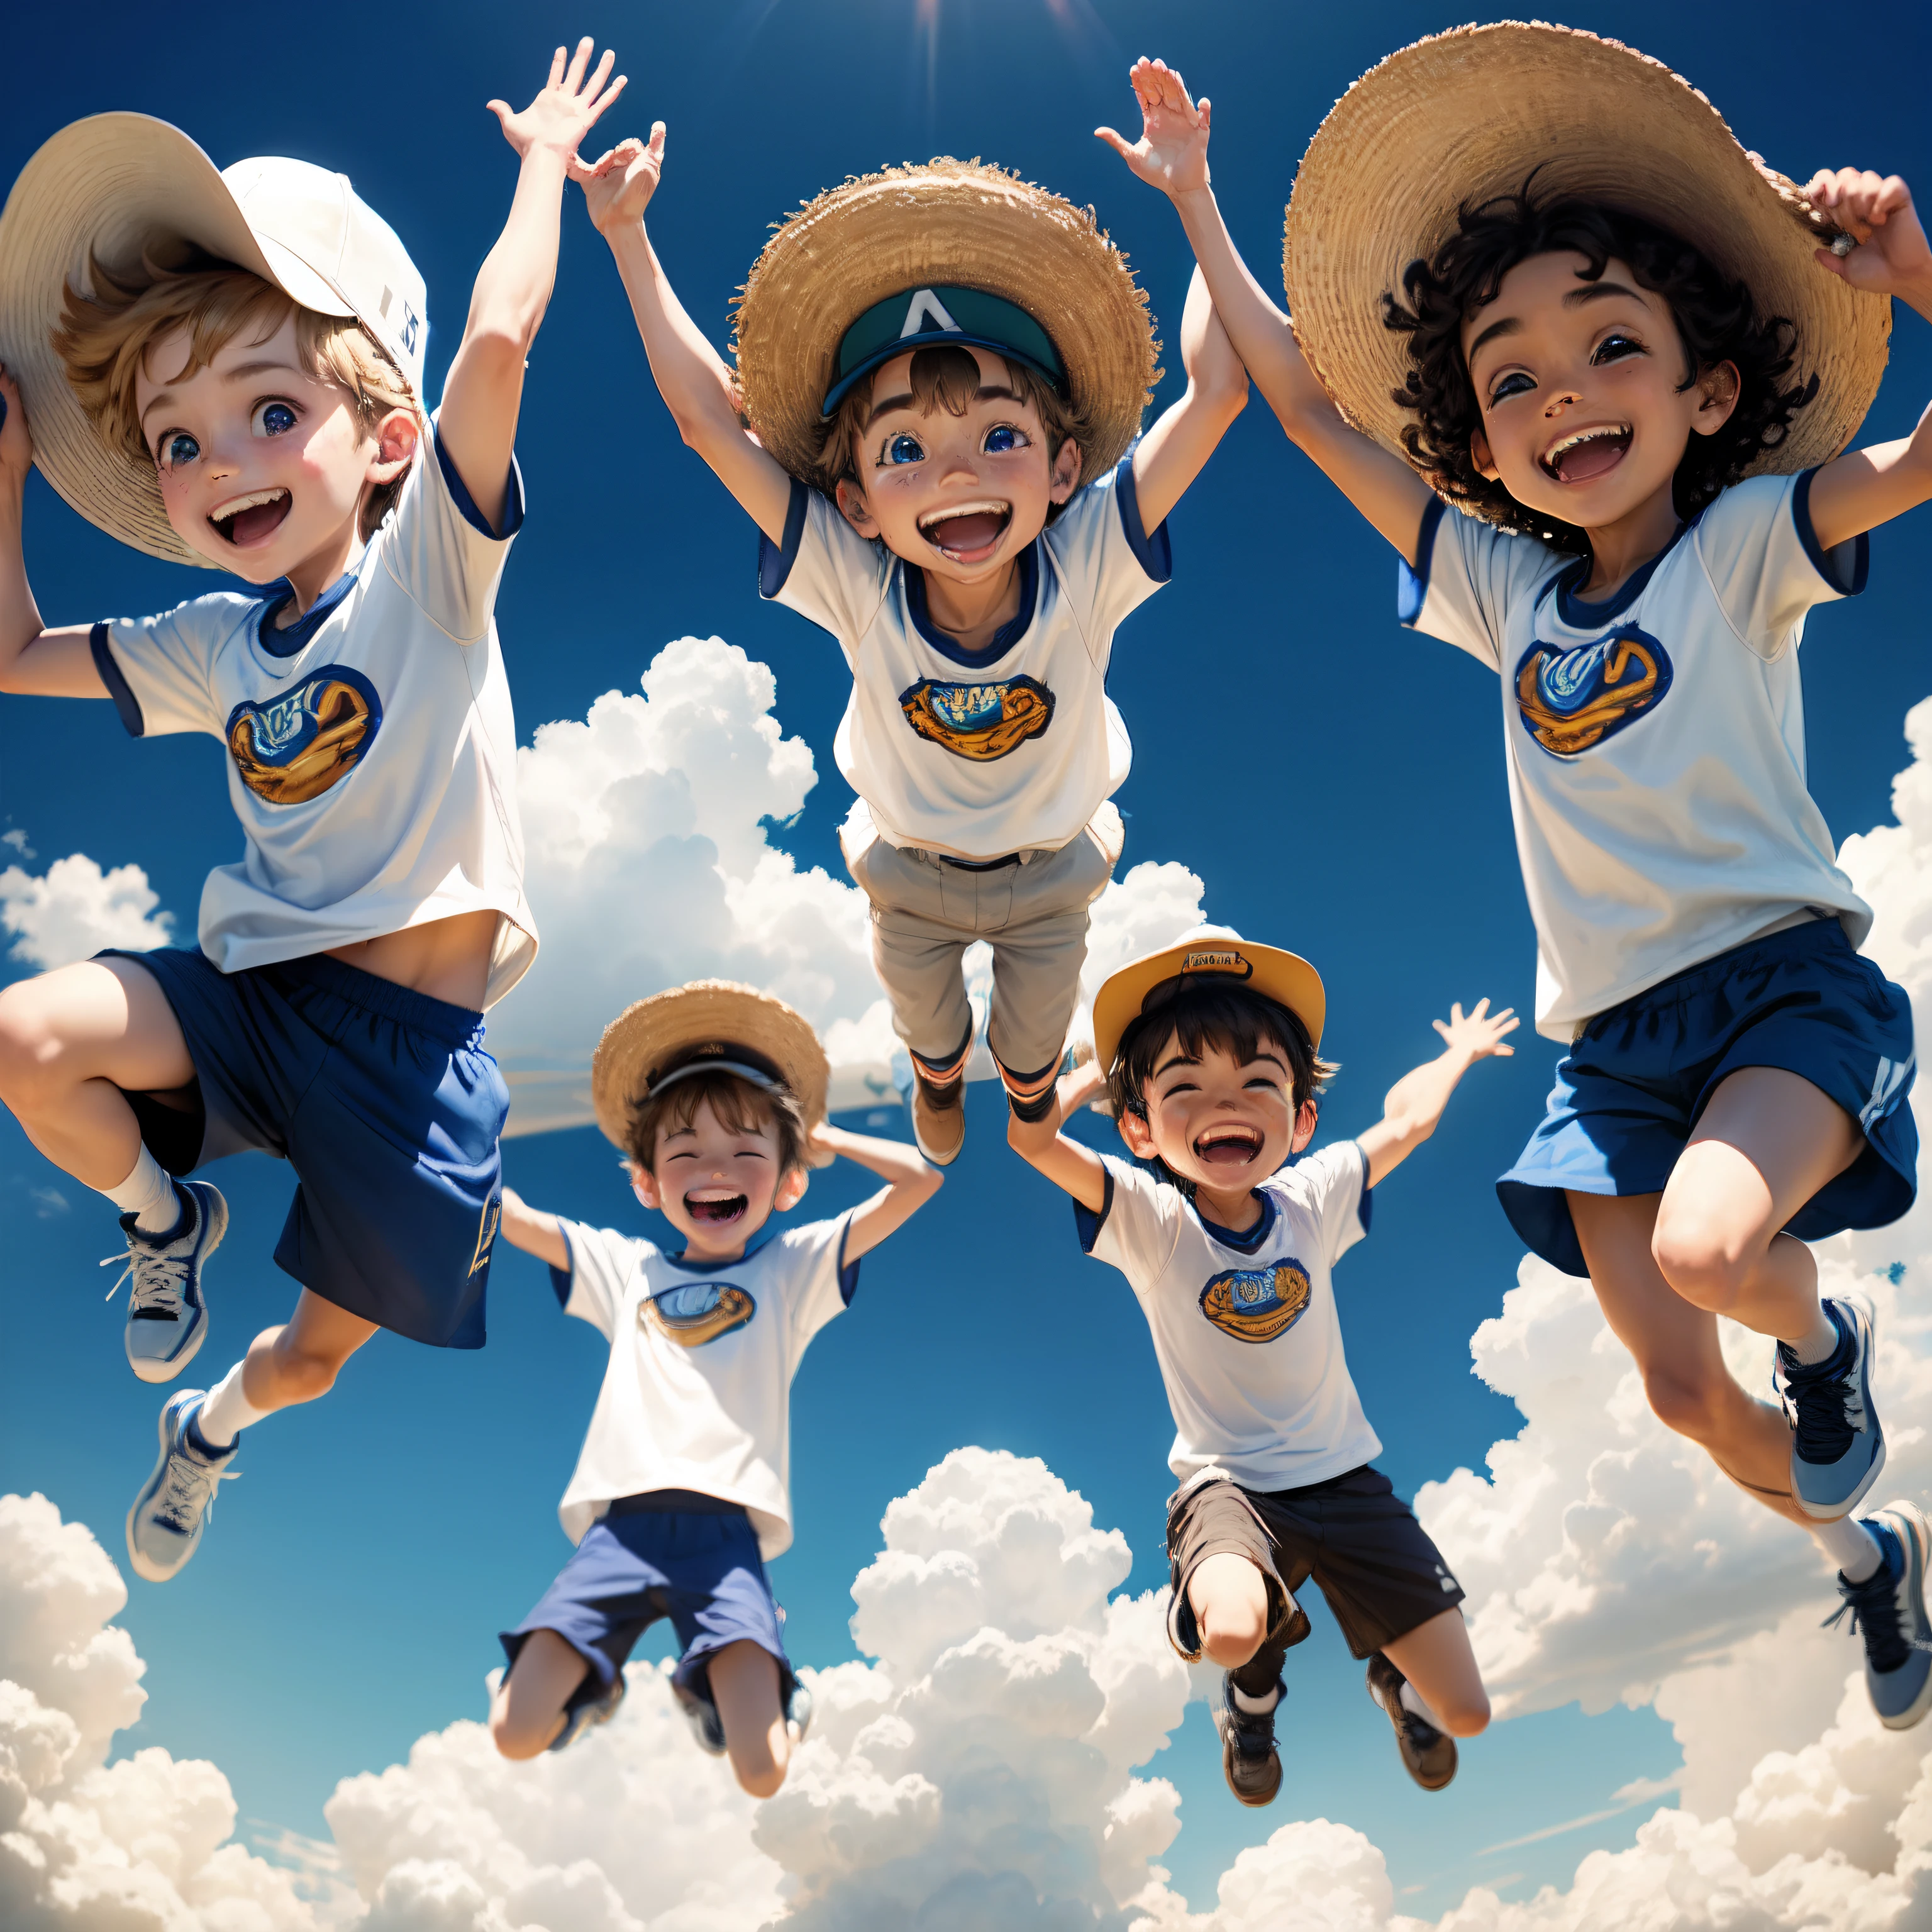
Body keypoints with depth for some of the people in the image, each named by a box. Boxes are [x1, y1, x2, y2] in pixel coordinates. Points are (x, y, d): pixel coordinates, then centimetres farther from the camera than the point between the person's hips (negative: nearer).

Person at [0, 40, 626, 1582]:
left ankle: (213, 1426, 48)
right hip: (257, 990, 4)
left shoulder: (426, 568, -9)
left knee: (322, 1352, 9)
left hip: (414, 1032, -4)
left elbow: (496, 338, -23)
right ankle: (164, 1218, 9)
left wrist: (546, 159, -9)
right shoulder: (217, 645, 8)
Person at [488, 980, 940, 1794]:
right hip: (621, 1522, 2)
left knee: (761, 1773, -14)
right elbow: (500, 1210, 22)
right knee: (516, 1734, -11)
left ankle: (713, 1688, 21)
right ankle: (595, 1683, 23)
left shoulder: (794, 1268, 14)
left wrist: (821, 1136, 16)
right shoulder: (623, 1266, 21)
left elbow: (918, 1178, 6)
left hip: (726, 1528, -2)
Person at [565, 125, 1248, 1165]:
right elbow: (708, 417, -36)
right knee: (920, 1006, 31)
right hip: (911, 872, 0)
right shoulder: (857, 585, -35)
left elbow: (1215, 391, -39)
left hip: (1054, 870, 0)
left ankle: (1030, 1088, 66)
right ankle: (936, 1074, 67)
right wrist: (627, 234, -32)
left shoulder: (1085, 565, -36)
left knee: (1040, 1021, 29)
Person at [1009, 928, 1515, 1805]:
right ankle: (1257, 1682, 7)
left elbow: (1407, 1119, 11)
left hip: (1343, 1477, 3)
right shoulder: (1146, 1220, -16)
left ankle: (1390, 1665, 40)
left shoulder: (1314, 1199, -8)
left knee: (1463, 1714, 0)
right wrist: (1098, 1068, -15)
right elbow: (1029, 1134, -31)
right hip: (1227, 1485, -2)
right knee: (1231, 1631, -35)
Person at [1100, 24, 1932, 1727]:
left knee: (1709, 1249, -31)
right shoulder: (1503, 590, 7)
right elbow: (1306, 400, 10)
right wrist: (1194, 199, 14)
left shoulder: (1744, 544, -2)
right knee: (1679, 1388, 4)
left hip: (1786, 977, -4)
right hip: (1612, 1034, 4)